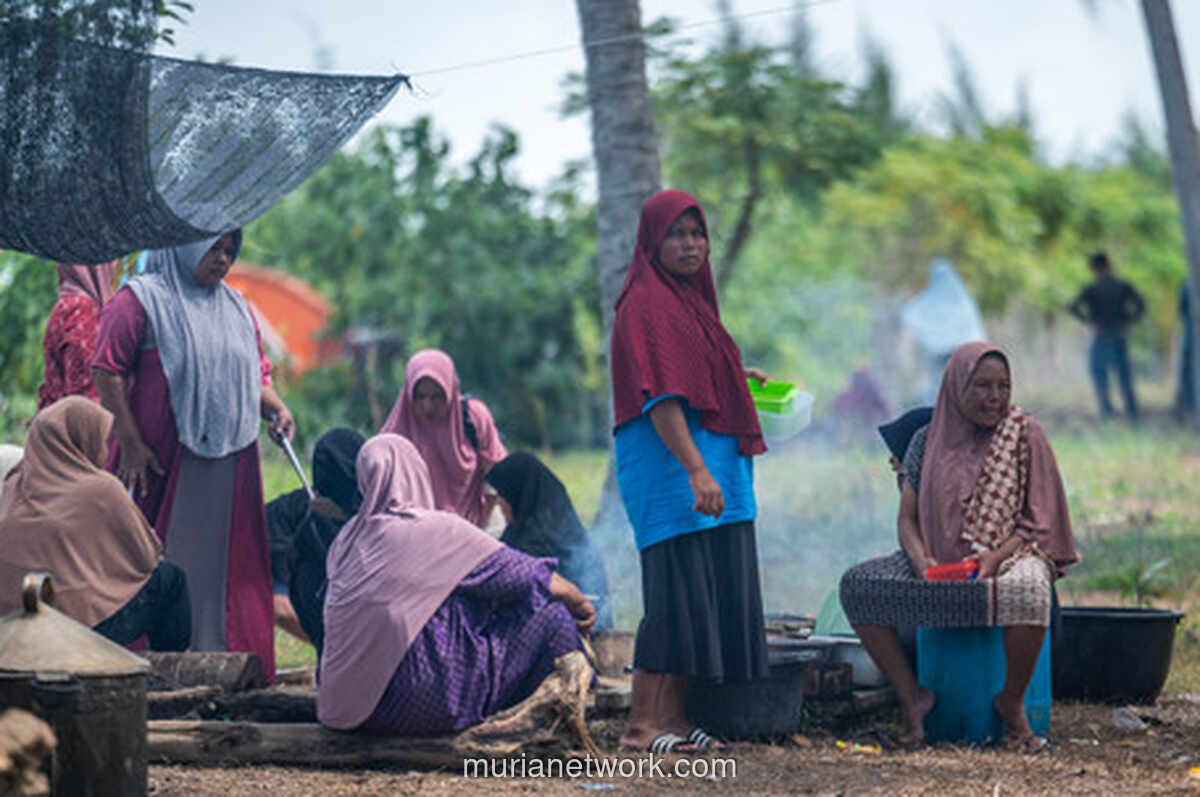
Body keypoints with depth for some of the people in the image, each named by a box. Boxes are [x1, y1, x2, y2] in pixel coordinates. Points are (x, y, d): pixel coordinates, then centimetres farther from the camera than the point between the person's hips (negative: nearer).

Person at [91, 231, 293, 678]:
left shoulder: (236, 309, 18)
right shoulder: (140, 300, -2)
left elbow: (256, 375, 23)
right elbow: (108, 372, -8)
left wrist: (276, 408, 1)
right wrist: (130, 443, -14)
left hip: (230, 465, 6)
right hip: (161, 464, -6)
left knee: (227, 566, 4)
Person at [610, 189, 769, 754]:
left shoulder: (689, 300, 18)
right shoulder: (645, 305, -11)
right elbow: (658, 395, -20)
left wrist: (734, 379, 17)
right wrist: (697, 470, -27)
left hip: (711, 462, 10)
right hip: (669, 462, -10)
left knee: (710, 594, 8)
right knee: (677, 591, -11)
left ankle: (674, 717, 11)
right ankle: (641, 725, -9)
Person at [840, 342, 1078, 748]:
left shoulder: (1024, 436, 1)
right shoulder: (928, 441, 9)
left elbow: (1039, 520, -2)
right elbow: (907, 519, 8)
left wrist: (995, 557, -19)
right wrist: (921, 560, -14)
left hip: (1009, 556, -3)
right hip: (937, 561, 3)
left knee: (1026, 590, -40)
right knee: (856, 584, -21)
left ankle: (1012, 702, -16)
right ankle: (911, 695, -13)